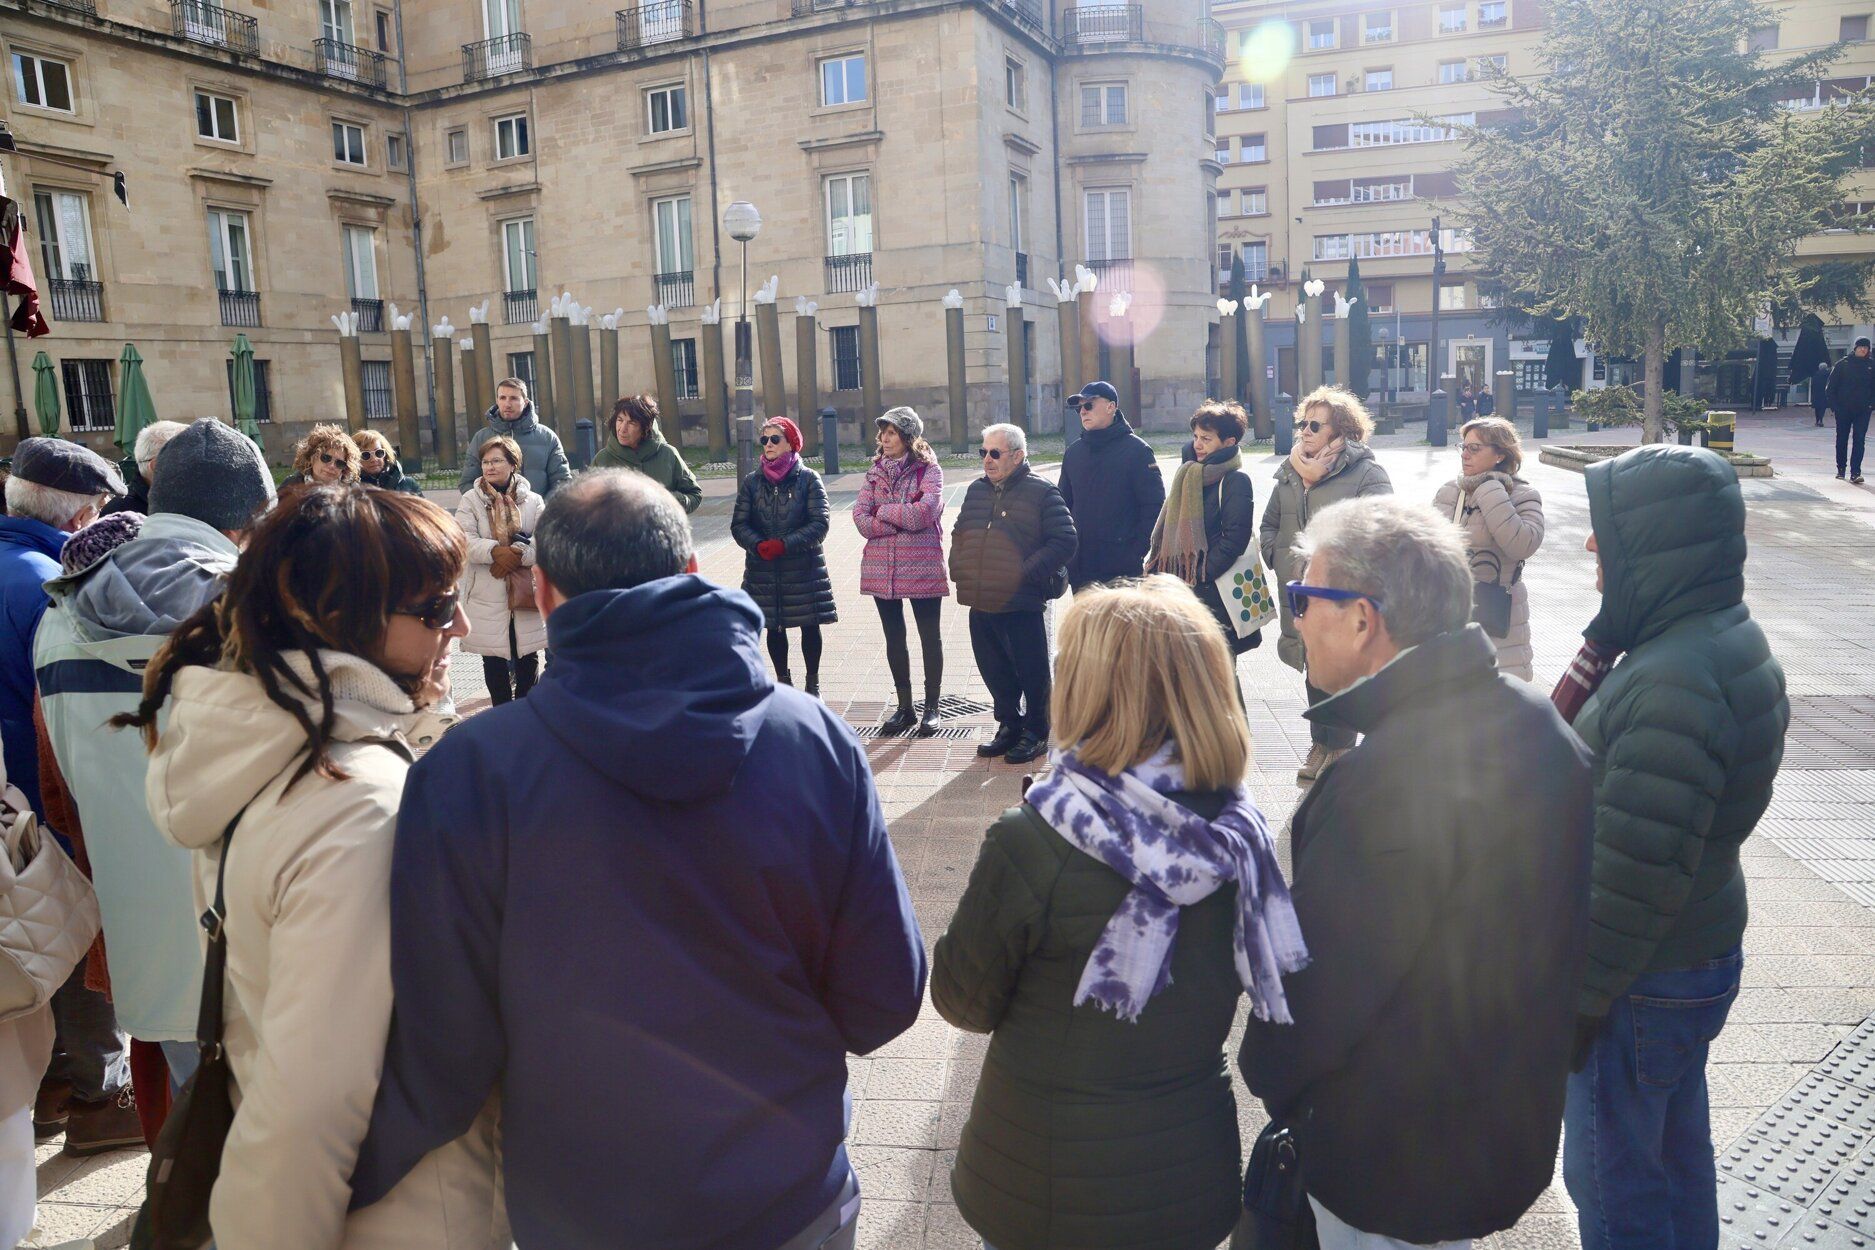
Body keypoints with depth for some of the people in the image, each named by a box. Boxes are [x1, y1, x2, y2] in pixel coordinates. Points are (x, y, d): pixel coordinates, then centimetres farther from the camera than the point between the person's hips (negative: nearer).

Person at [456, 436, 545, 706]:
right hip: (488, 595, 0)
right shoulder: (471, 500, 2)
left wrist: (517, 554, -22)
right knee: (494, 658, 7)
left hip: (527, 592, 0)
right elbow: (463, 540, -11)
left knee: (527, 657, 10)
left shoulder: (532, 501, 3)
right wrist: (495, 551, -25)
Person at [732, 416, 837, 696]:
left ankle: (813, 684, 22)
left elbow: (820, 523, -11)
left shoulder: (808, 479, -4)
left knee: (809, 626, 6)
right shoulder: (752, 482, 4)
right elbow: (739, 524, 2)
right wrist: (759, 545, -18)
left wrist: (784, 544, -20)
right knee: (774, 627, 10)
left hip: (804, 567, -2)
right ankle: (783, 682, 25)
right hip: (763, 569, 2)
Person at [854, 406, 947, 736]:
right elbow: (861, 518, -3)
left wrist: (884, 512, -9)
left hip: (922, 567, -5)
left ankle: (931, 708, 17)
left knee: (930, 637, 5)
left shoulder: (928, 471, -5)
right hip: (881, 568, 5)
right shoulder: (875, 472, 8)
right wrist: (904, 521, -14)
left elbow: (925, 511, -21)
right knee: (894, 638, 12)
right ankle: (905, 708, 23)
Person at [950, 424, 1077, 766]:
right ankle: (1009, 725, 32)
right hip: (980, 603, 6)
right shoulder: (976, 491, 13)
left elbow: (1064, 542, -11)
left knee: (1031, 672, 4)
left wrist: (1027, 572, -15)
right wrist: (957, 567, 9)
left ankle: (1037, 731, 20)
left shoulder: (1042, 493, -7)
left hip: (1022, 605, -6)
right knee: (994, 670, 16)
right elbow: (958, 533, 25)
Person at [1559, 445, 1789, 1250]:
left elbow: (1635, 873, -28)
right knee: (1674, 1156, 26)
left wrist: (1576, 1000, -19)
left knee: (1610, 1182, 9)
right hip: (1699, 952, 9)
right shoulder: (1728, 638, 3)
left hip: (1644, 981, -9)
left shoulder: (1675, 683, -30)